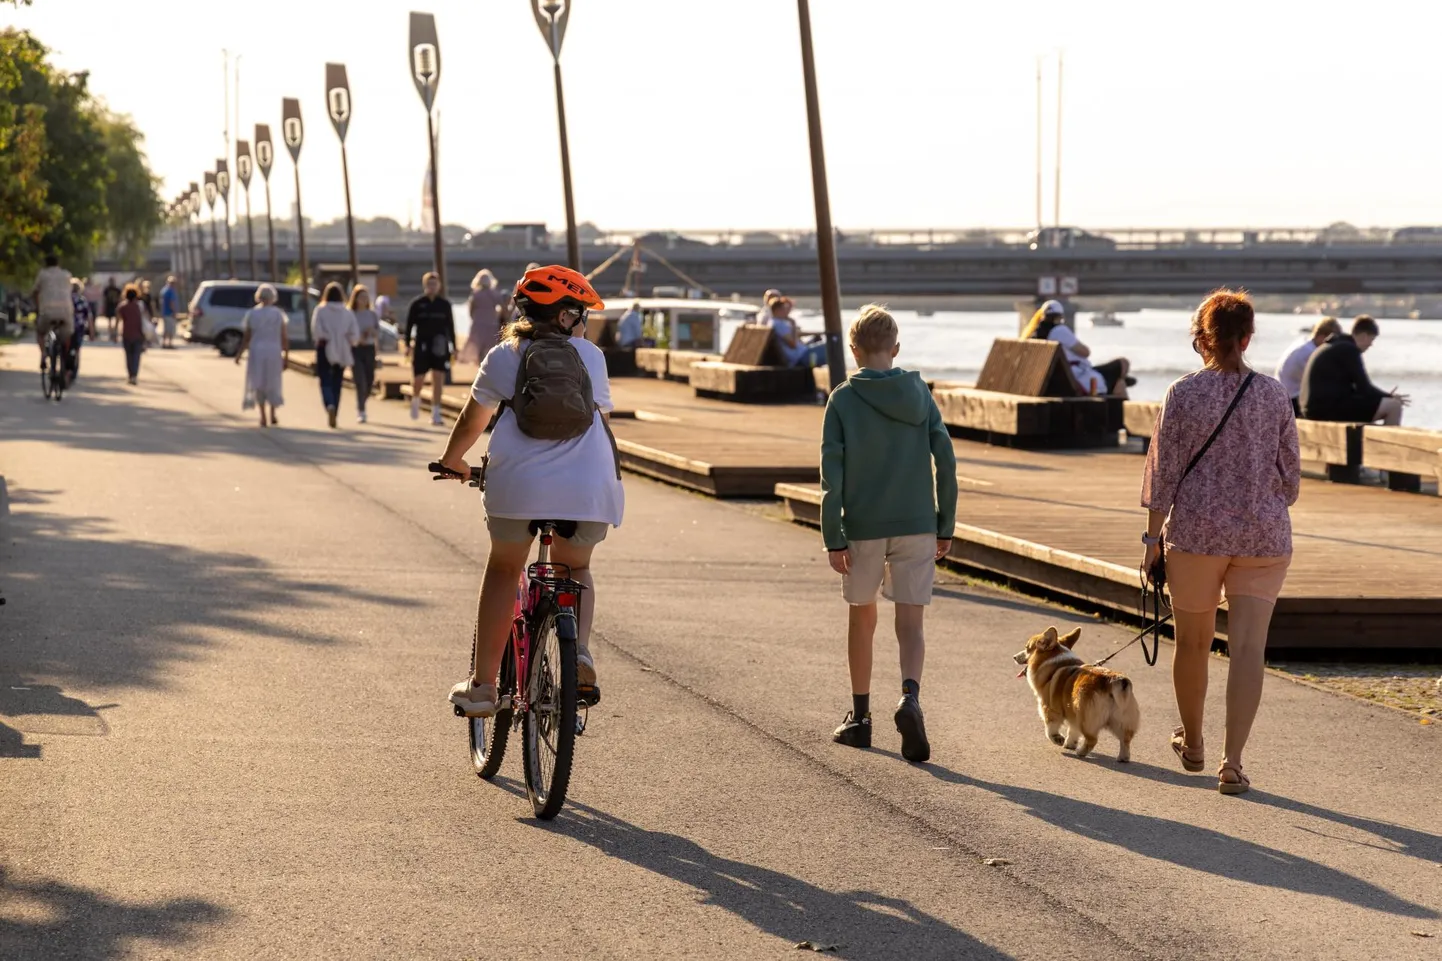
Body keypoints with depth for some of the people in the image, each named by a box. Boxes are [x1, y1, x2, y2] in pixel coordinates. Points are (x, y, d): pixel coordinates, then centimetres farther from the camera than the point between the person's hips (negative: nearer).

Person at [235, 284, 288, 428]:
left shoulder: (252, 314, -2)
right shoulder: (278, 314, -1)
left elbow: (247, 337, -3)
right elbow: (284, 338, -3)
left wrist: (239, 354, 8)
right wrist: (286, 356, 5)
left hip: (257, 351, -1)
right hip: (274, 351, 1)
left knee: (258, 384, 6)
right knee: (273, 383, 17)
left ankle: (263, 417, -3)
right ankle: (273, 415, 14)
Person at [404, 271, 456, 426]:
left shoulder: (445, 304, 7)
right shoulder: (417, 303, 1)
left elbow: (450, 326, 11)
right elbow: (409, 324, 3)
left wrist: (453, 347, 8)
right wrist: (407, 345, -2)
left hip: (440, 347, 1)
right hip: (422, 346, -1)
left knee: (438, 380, -5)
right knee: (418, 379, 1)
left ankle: (435, 413, -1)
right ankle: (415, 400, 33)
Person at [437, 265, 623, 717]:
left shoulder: (504, 356, 14)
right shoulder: (590, 356, 15)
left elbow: (473, 419, 26)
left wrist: (452, 459, 46)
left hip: (519, 485, 0)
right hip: (589, 488, 1)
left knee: (503, 570, 22)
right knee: (575, 567, 26)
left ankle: (482, 684, 16)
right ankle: (580, 650, -1)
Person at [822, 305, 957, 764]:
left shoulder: (843, 399, -4)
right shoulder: (920, 393, 3)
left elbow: (832, 474, -8)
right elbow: (945, 460, 0)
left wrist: (834, 538, -6)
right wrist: (945, 526, 7)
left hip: (862, 528, -1)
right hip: (917, 526, 1)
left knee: (862, 618, 17)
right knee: (910, 624, 0)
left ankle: (859, 716, 26)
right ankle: (910, 697, -28)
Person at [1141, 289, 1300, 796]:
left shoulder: (1184, 394, -7)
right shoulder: (1274, 395, 1)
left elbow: (1163, 472, -5)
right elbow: (1290, 475, 7)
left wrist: (1152, 536, 2)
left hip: (1195, 531, -1)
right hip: (1264, 535, 1)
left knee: (1193, 640, 16)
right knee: (1248, 646, -1)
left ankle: (1192, 743, 33)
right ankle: (1232, 762, -9)